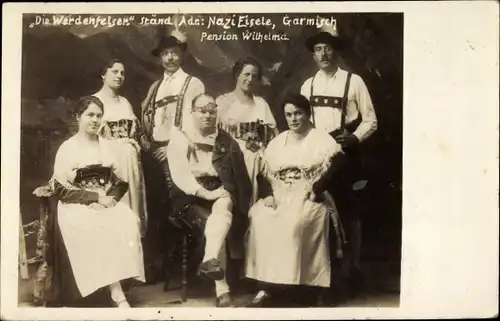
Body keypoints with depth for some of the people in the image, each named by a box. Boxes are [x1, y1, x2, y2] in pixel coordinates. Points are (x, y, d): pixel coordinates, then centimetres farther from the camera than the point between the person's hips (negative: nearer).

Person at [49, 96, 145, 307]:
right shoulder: (67, 148, 3)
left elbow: (122, 181, 11)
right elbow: (60, 189, -5)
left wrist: (112, 198, -11)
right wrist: (95, 198, -15)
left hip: (109, 202, 3)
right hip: (77, 206, -3)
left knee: (128, 222, -29)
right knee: (100, 228, -33)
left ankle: (117, 283, -25)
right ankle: (117, 294, -29)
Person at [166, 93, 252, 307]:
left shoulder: (226, 141, 13)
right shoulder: (179, 138, 5)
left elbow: (236, 175, 7)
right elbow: (179, 175, -7)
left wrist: (224, 193, -12)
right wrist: (205, 193, -18)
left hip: (220, 192, 2)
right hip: (189, 196, -2)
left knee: (222, 209, -33)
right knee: (211, 222, -28)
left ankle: (211, 261, -51)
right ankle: (222, 289, -30)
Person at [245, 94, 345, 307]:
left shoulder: (323, 140, 4)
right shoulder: (276, 142, 18)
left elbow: (332, 172, -10)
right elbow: (265, 174, 13)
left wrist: (312, 193, -19)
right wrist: (270, 195, -4)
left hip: (310, 200, -4)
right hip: (279, 198, 4)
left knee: (293, 224, -35)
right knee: (258, 218, -26)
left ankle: (288, 282, -24)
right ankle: (266, 286, -24)